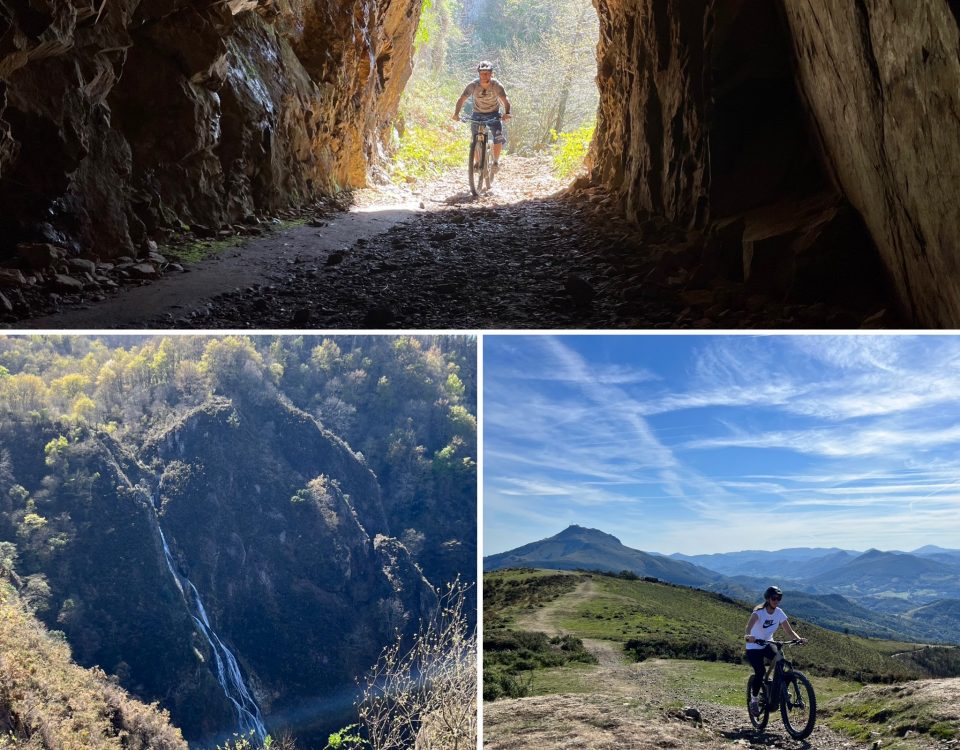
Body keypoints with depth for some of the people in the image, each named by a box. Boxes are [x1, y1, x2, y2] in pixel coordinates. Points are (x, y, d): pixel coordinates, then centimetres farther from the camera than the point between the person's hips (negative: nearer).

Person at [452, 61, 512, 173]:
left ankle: (496, 161, -2)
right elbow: (462, 99, -19)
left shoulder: (496, 85, -21)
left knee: (498, 137, -20)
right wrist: (456, 113, -36)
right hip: (478, 114, 1)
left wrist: (507, 113, -49)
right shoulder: (473, 85, -18)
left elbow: (505, 100, -29)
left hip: (493, 114, -1)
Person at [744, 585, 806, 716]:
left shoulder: (779, 613, -8)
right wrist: (749, 636, -62)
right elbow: (749, 625, -41)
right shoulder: (759, 612, -23)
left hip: (768, 645, 4)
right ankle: (754, 699, 0)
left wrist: (799, 639, -27)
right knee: (760, 672, -21)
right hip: (754, 647, -4)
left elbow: (789, 630, -7)